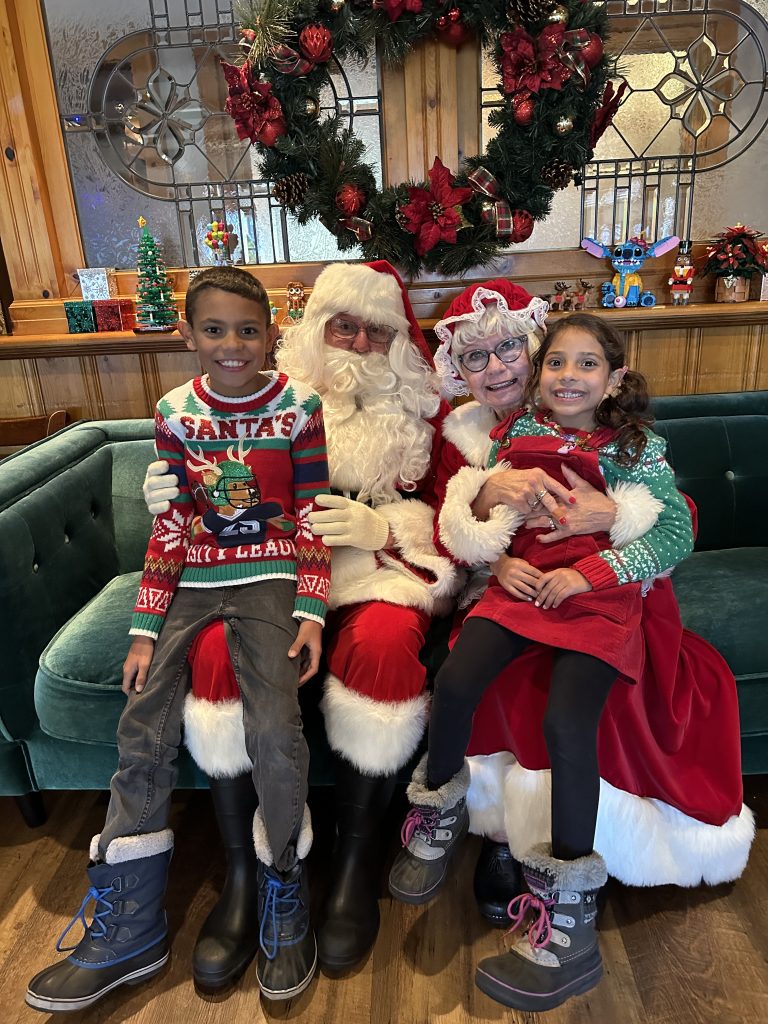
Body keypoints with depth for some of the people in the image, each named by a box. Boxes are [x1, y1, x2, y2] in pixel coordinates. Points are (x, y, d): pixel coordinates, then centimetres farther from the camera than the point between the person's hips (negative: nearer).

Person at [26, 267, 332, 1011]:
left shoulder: (299, 407, -3)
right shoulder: (175, 412, 3)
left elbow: (311, 522, -2)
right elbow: (170, 526, 4)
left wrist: (310, 613, -12)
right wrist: (147, 628, -1)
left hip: (268, 579, -3)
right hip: (191, 584, 3)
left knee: (275, 729, -21)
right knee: (142, 732, -6)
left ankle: (283, 894, 8)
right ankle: (127, 929, 13)